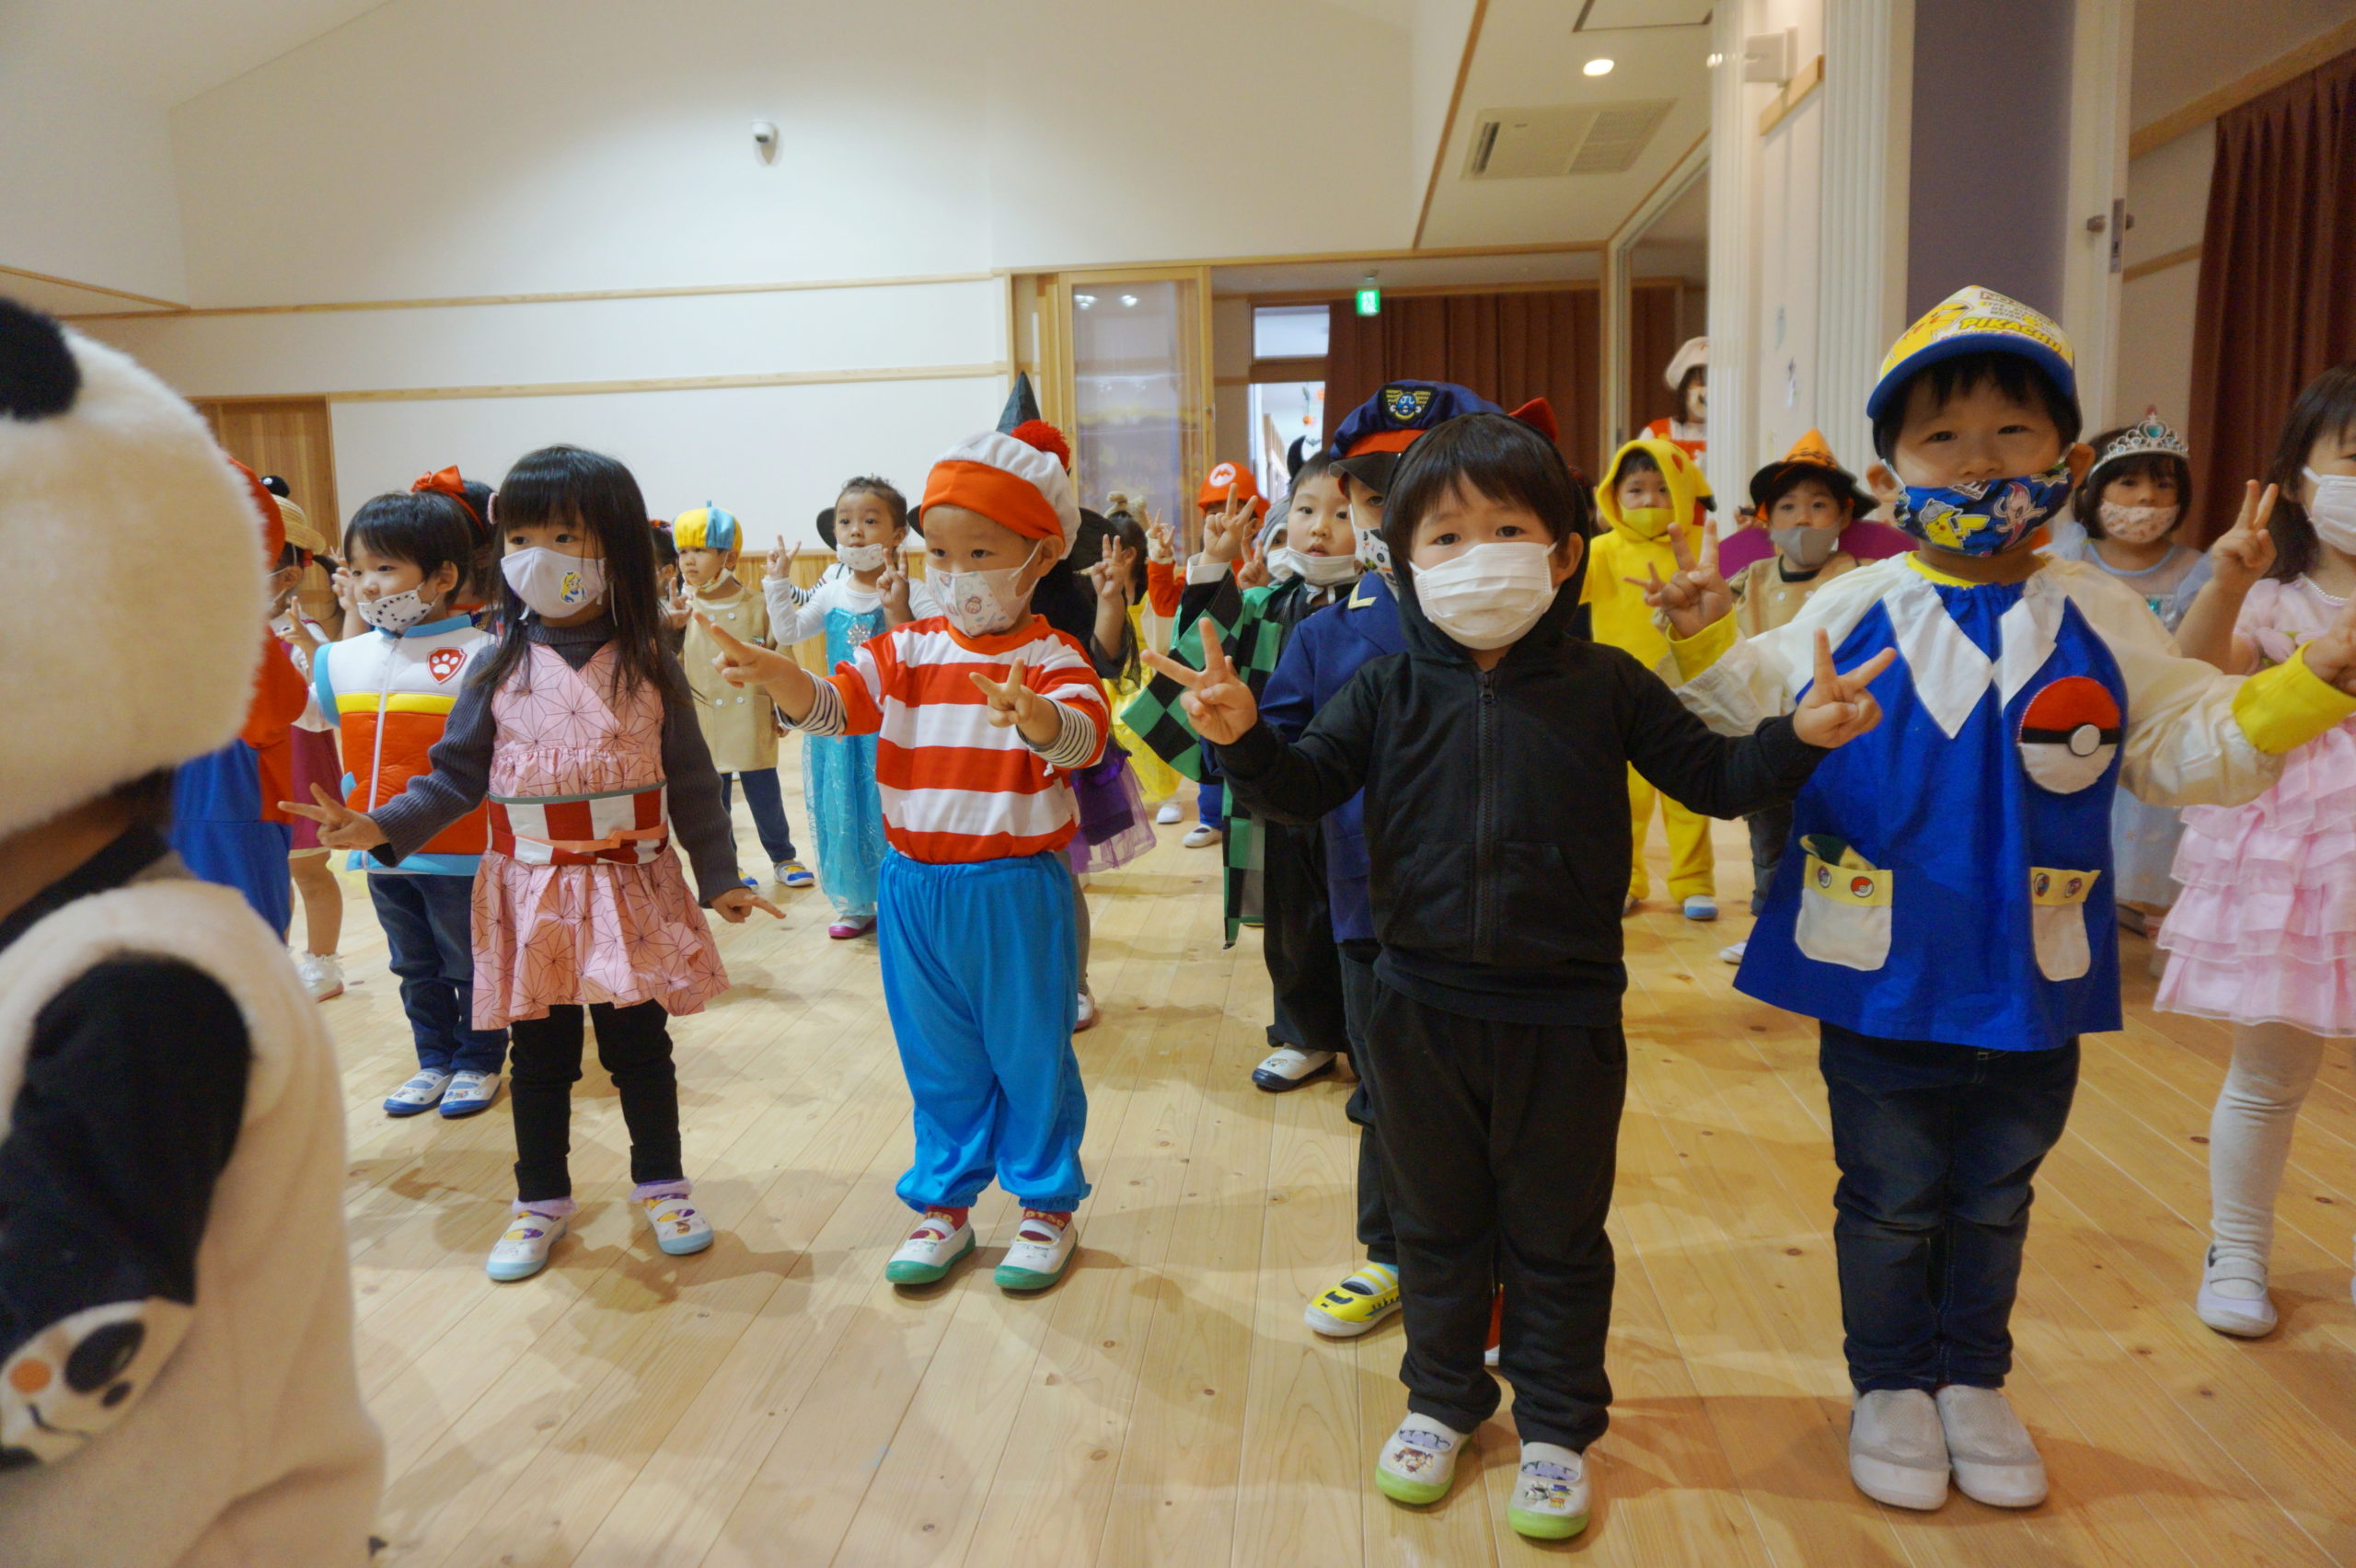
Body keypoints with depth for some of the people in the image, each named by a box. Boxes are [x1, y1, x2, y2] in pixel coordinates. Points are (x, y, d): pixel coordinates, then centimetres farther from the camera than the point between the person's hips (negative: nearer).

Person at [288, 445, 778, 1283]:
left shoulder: (647, 668, -3)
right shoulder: (501, 669, -1)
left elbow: (691, 783, 0)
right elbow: (456, 774, 2)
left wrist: (721, 878, -1)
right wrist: (380, 828, -13)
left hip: (632, 886, -1)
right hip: (530, 891, 1)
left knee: (640, 1048, 10)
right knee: (539, 1057, 13)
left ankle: (662, 1184, 28)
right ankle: (540, 1202, 29)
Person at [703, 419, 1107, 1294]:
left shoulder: (1051, 660, -9)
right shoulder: (905, 652, 3)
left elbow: (1082, 735, -28)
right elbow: (833, 708, -10)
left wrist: (1036, 715, -51)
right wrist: (778, 675, -31)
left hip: (1017, 891, -3)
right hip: (915, 888, 4)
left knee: (1031, 1054, 10)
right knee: (938, 1059, 17)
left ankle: (1047, 1204, 29)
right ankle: (944, 1201, 34)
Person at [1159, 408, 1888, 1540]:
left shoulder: (1605, 685, -4)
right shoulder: (1390, 691, -2)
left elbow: (1713, 777, 3)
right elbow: (1306, 787, -5)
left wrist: (1799, 735, -15)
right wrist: (1243, 737, -24)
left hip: (1564, 1013, -1)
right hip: (1422, 1008, 2)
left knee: (1557, 1238, 13)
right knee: (1435, 1224, 18)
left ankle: (1557, 1426, 33)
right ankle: (1442, 1398, 39)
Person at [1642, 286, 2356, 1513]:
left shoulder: (2099, 618, -1)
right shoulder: (1852, 611, -5)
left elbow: (2191, 750, 2)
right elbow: (1759, 721, -3)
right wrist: (1706, 641, -18)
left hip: (2034, 985, 2)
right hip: (1881, 980, -2)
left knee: (1993, 1199, 20)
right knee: (1888, 1202, 14)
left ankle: (1973, 1381, 41)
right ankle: (1891, 1386, 34)